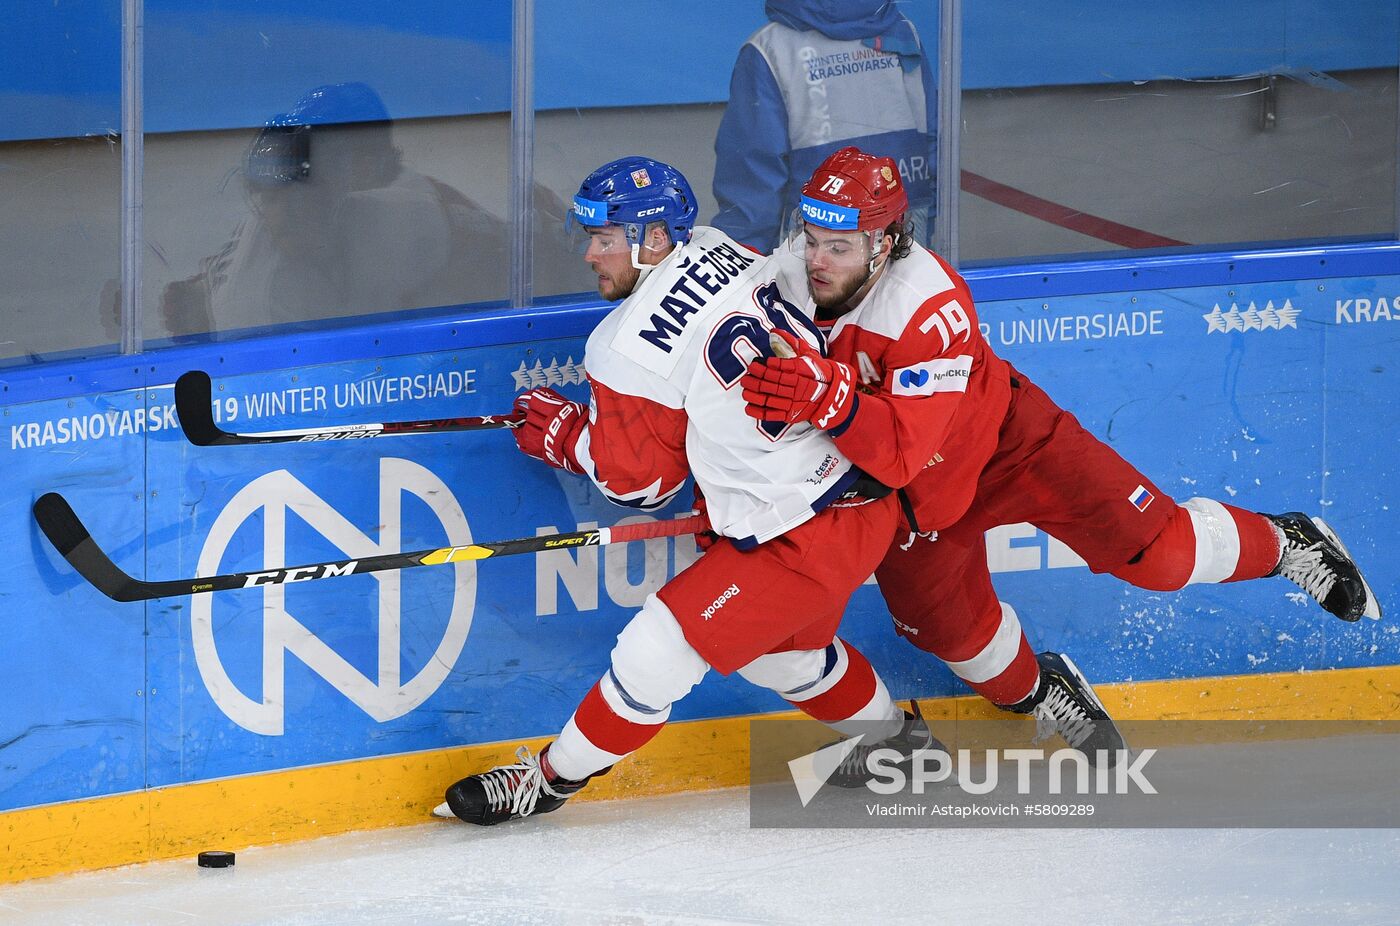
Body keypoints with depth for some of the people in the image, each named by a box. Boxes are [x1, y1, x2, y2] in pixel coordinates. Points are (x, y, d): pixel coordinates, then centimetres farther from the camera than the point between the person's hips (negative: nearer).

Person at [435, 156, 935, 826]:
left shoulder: (632, 344, -19)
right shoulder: (725, 254, 2)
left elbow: (642, 479, -8)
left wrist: (561, 431, 6)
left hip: (800, 537, -9)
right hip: (860, 495, 9)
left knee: (663, 645, -2)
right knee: (781, 650, 31)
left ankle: (553, 778, 11)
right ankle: (896, 739, 50)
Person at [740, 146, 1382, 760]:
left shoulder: (930, 307, -38)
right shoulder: (784, 280, -21)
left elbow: (902, 452, -46)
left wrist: (829, 398, -64)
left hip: (1005, 439, -5)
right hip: (905, 492, 5)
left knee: (1160, 555, -8)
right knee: (952, 631, 3)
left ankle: (1285, 545, 21)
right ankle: (1034, 691, 37)